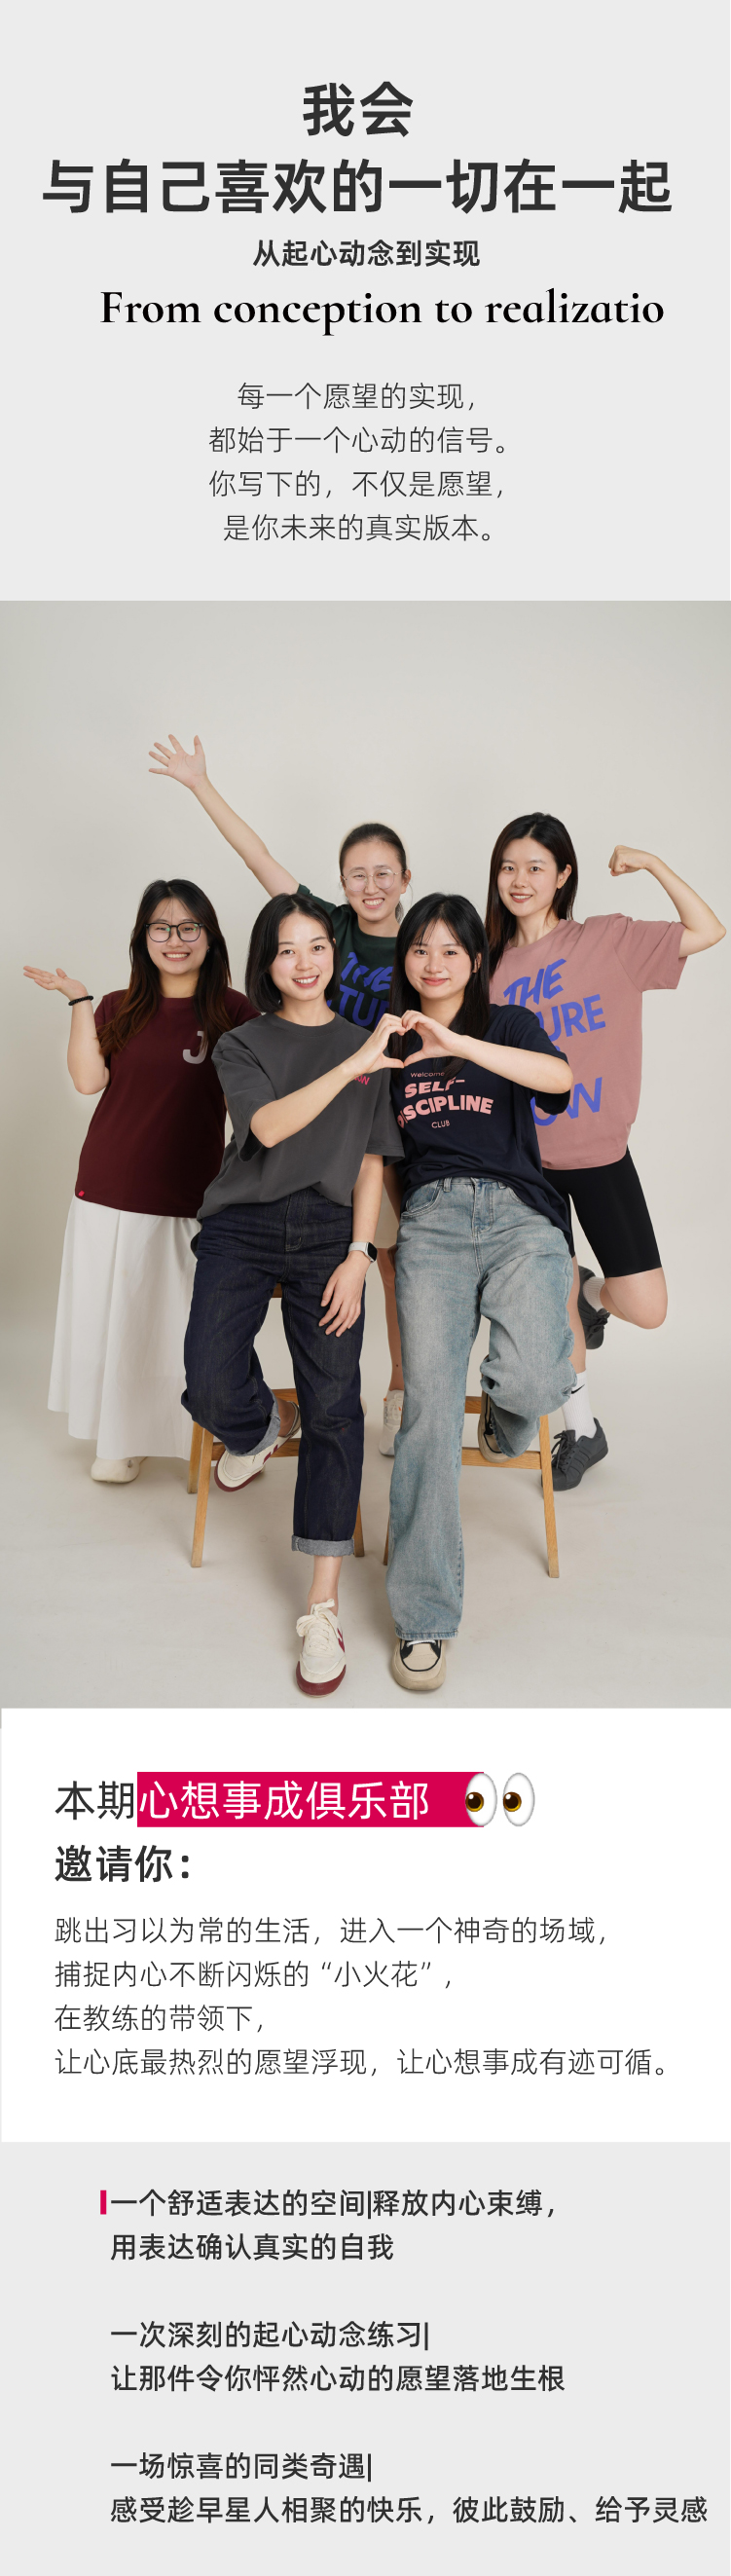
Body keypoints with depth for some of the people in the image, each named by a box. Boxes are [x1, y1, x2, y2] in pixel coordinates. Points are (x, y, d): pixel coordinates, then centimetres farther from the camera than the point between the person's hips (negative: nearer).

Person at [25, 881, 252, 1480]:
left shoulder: (234, 1012, -1)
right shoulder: (119, 1010, 8)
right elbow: (88, 1080, -5)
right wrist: (79, 1002, -7)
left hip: (191, 1199, -3)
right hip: (109, 1192, 3)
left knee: (184, 1323, 0)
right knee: (114, 1317, 11)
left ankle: (200, 1441, 18)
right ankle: (121, 1438, 27)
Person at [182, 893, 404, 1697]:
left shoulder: (364, 1043, 15)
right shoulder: (243, 1047, 12)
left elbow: (371, 1160, 11)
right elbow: (269, 1126, -8)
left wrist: (358, 1256, -1)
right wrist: (352, 1064, -15)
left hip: (329, 1227, 0)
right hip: (243, 1224, 0)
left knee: (334, 1406, -12)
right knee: (210, 1388, -20)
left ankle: (322, 1605, -8)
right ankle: (262, 1426, 20)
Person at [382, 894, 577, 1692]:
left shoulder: (509, 1025, 17)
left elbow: (559, 1076, -6)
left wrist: (456, 1043, -14)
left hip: (518, 1212, -1)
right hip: (431, 1218, 1)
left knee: (531, 1379, -28)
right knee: (429, 1403, -16)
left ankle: (507, 1414, 15)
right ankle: (422, 1618, -11)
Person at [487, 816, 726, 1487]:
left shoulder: (608, 939, -3)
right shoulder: (492, 964, 4)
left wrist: (651, 863, -11)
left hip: (601, 1153, -1)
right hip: (526, 1158, 2)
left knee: (647, 1310, -7)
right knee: (555, 1301, 7)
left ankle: (595, 1293, 29)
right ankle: (582, 1428, 28)